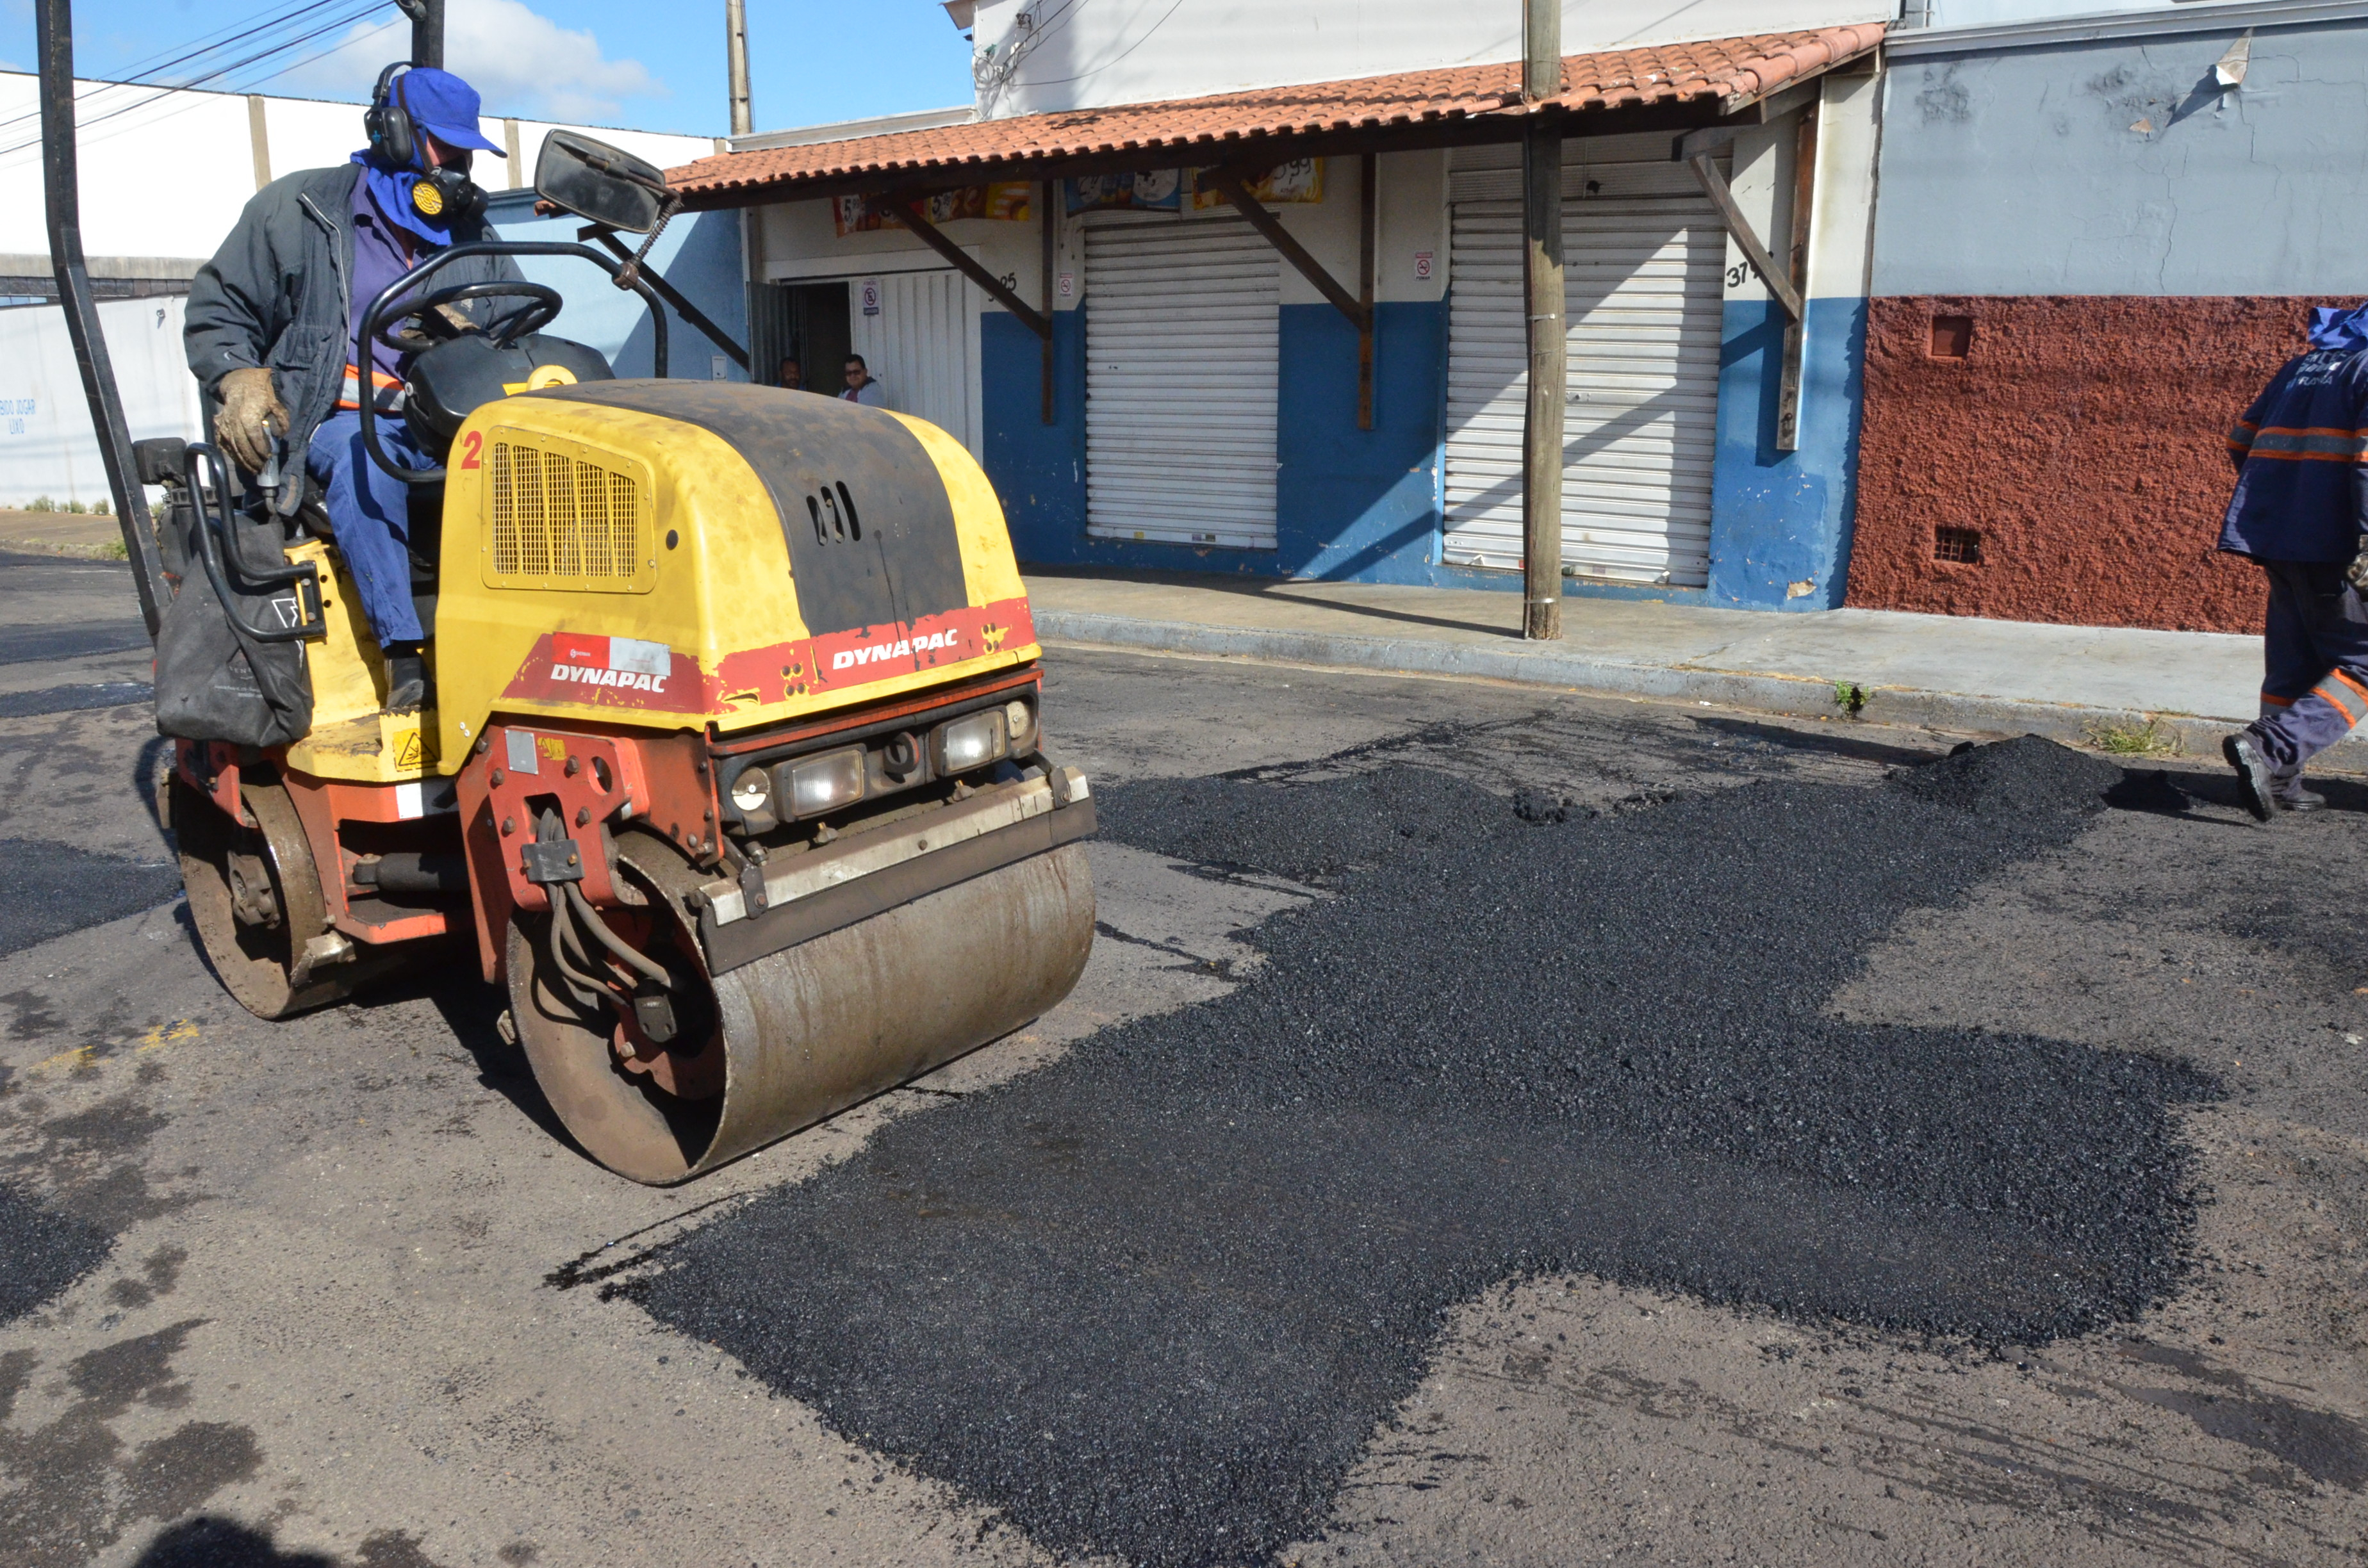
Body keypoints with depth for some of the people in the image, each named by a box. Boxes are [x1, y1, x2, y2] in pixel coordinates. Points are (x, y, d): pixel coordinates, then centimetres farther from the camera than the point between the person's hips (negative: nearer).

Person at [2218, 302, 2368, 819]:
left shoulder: (2304, 363, 18)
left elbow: (2241, 440, 19)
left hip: (2274, 532, 8)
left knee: (2293, 664, 15)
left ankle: (2279, 781, 18)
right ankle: (2267, 749, -19)